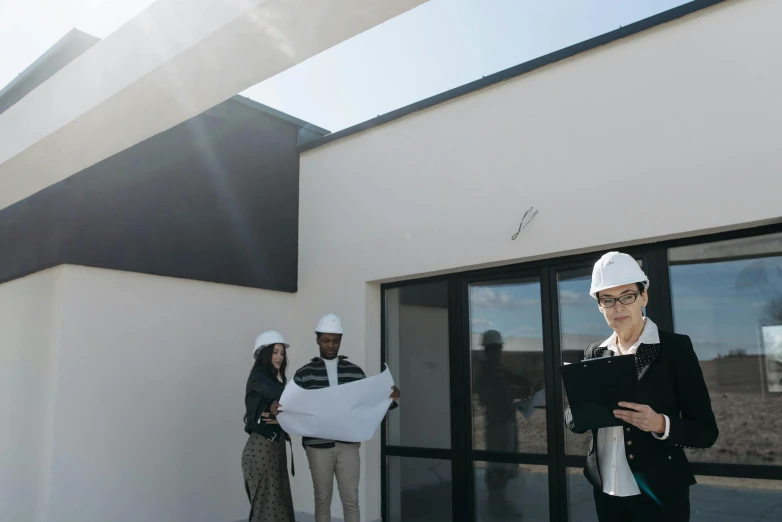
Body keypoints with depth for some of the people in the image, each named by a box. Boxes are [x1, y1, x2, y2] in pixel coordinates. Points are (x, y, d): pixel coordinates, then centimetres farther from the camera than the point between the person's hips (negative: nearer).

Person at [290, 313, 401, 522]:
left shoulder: (355, 372, 7)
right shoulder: (304, 374, 2)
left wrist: (390, 400, -9)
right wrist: (279, 410, -21)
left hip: (348, 446, 1)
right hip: (318, 446, -1)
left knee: (351, 500, 4)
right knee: (322, 501, 9)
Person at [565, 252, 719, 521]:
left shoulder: (675, 347, -8)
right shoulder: (594, 352, 4)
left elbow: (706, 431, -8)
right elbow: (573, 419, 6)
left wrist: (660, 424, -26)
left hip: (658, 494, -4)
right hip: (606, 491, 4)